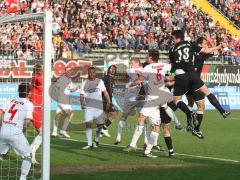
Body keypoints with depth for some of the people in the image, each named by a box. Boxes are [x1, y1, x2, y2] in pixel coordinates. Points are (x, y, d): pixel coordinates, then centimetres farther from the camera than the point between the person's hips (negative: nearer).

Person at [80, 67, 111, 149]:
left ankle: (96, 140, 27)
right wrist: (82, 104, -10)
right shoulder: (85, 83, 5)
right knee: (88, 124, -12)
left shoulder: (100, 81, 9)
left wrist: (108, 102, 2)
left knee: (100, 124, 3)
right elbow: (82, 95, 6)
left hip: (99, 107, 1)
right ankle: (89, 144, -10)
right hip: (88, 107, -1)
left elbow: (105, 92, 11)